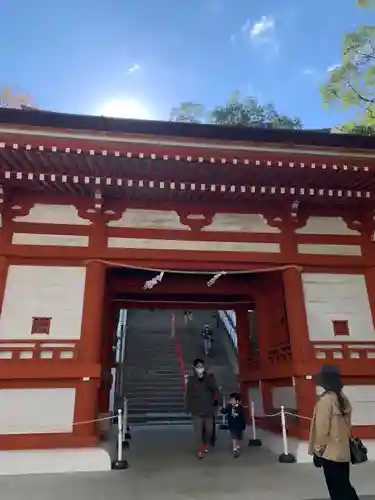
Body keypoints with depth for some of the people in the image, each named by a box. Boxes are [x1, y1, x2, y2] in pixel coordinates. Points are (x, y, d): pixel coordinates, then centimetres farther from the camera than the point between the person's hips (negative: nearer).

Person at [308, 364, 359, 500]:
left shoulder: (325, 400, -20)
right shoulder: (343, 398, 2)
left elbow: (322, 429, -18)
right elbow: (346, 425, 10)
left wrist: (318, 451, -8)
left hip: (330, 453, -7)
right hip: (344, 451, 7)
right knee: (344, 486, 19)